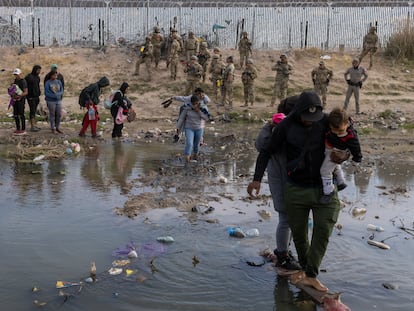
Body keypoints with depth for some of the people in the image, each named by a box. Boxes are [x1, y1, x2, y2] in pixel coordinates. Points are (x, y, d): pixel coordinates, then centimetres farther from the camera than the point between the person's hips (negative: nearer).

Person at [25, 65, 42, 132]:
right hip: (30, 97, -7)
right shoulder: (28, 77, -11)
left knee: (34, 111, 10)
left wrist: (39, 96, 17)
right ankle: (32, 127, -10)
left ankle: (33, 125, 15)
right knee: (32, 111, -10)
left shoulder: (37, 77, 11)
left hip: (36, 97, 7)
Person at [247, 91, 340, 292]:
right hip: (296, 189, 0)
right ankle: (304, 268, 30)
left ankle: (311, 275, -2)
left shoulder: (326, 122, -7)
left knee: (323, 230, -10)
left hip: (323, 188, 0)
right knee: (298, 232, 9)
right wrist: (257, 179, -10)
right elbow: (266, 152, -1)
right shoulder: (286, 126, -8)